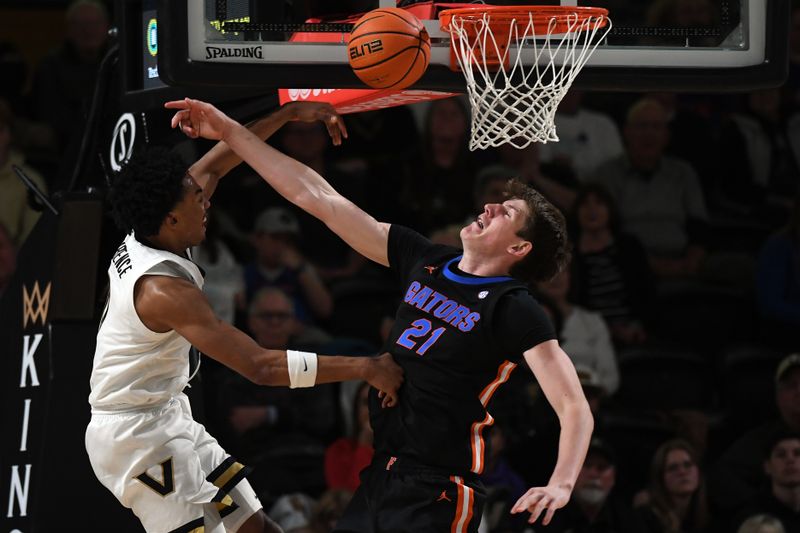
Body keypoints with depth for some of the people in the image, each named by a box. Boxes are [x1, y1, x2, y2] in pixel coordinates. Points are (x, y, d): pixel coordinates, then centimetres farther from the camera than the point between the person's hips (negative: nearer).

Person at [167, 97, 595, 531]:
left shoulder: (514, 311, -10)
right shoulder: (424, 262, 8)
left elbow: (575, 408, -16)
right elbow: (319, 199, 10)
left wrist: (560, 485, -35)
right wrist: (229, 131, 8)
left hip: (436, 495, -7)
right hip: (381, 476, 7)